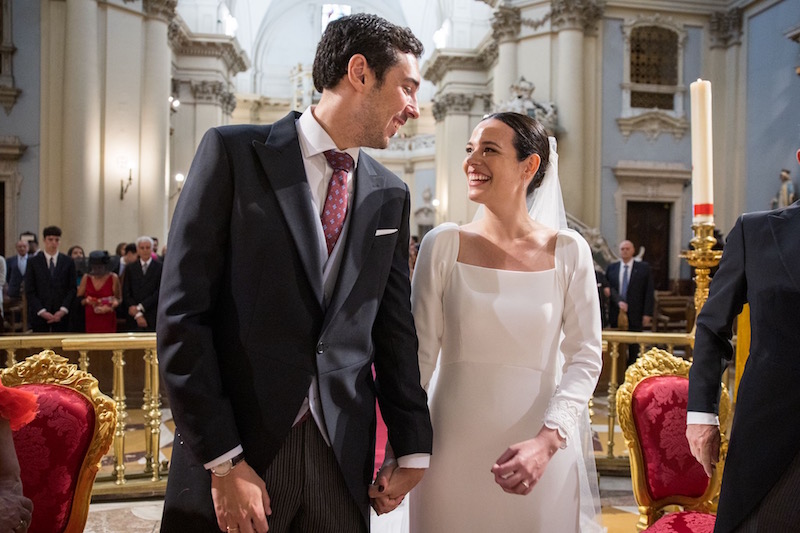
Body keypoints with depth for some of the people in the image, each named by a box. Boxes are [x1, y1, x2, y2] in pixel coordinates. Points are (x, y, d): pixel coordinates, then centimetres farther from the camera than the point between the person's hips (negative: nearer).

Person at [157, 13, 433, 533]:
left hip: (344, 455, 4)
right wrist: (223, 461, -13)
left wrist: (413, 450, 7)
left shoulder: (390, 194, 7)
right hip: (239, 447, -3)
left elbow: (395, 327, 9)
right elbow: (182, 313, -10)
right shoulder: (234, 151, -6)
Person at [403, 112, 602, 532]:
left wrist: (547, 442, -17)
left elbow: (585, 357, -4)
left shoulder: (568, 252, -3)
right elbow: (419, 353, -3)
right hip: (452, 447, 0)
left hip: (542, 449, 0)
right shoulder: (444, 245, -4)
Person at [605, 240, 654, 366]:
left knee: (634, 348, 1)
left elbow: (649, 292, 0)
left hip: (635, 315, -2)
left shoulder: (643, 267, 4)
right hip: (616, 314, 2)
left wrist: (647, 314, -6)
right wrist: (618, 301, -14)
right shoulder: (611, 268, 11)